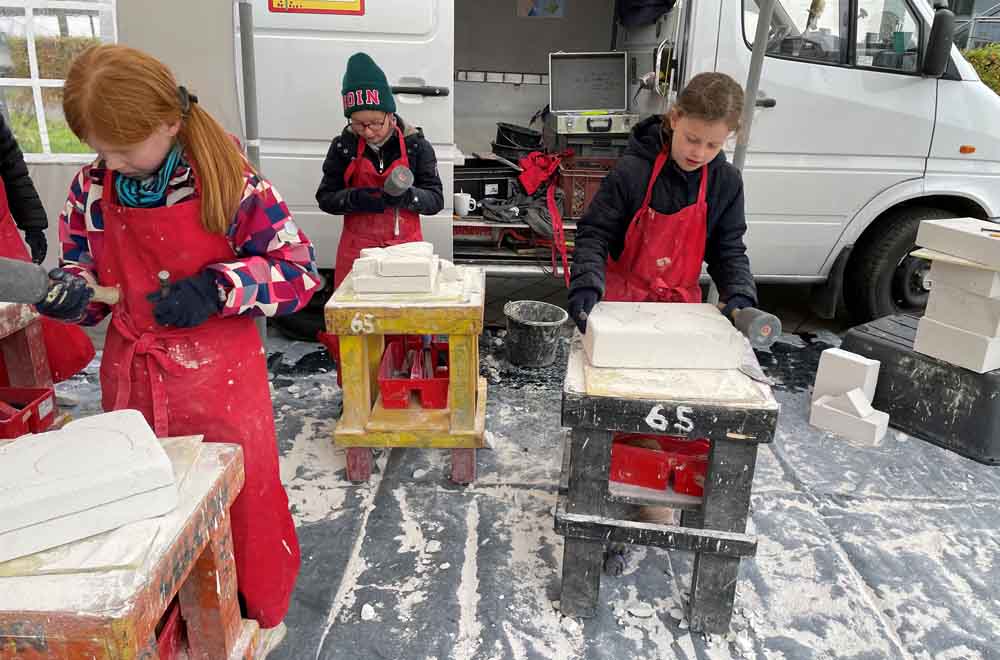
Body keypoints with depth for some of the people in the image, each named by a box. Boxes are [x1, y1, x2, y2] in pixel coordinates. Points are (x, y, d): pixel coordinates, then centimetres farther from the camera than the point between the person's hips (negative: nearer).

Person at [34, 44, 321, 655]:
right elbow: (83, 261, 12)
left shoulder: (231, 183, -15)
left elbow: (299, 270, -12)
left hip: (219, 376, -4)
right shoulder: (93, 189, -2)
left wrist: (216, 288, -25)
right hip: (131, 377, 4)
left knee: (240, 494, 10)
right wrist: (74, 291, -12)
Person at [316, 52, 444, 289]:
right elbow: (325, 197, 2)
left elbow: (436, 200, -4)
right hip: (356, 249, 1)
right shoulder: (343, 146, -1)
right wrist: (355, 199, -18)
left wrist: (407, 196, -25)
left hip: (405, 247, 0)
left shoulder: (416, 145, -4)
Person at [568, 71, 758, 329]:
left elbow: (729, 250, -1)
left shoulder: (727, 183, -7)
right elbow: (594, 234, -15)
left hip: (682, 304, 3)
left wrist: (740, 297, -18)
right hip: (621, 299, -2)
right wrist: (587, 285, -31)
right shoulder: (632, 171, -17)